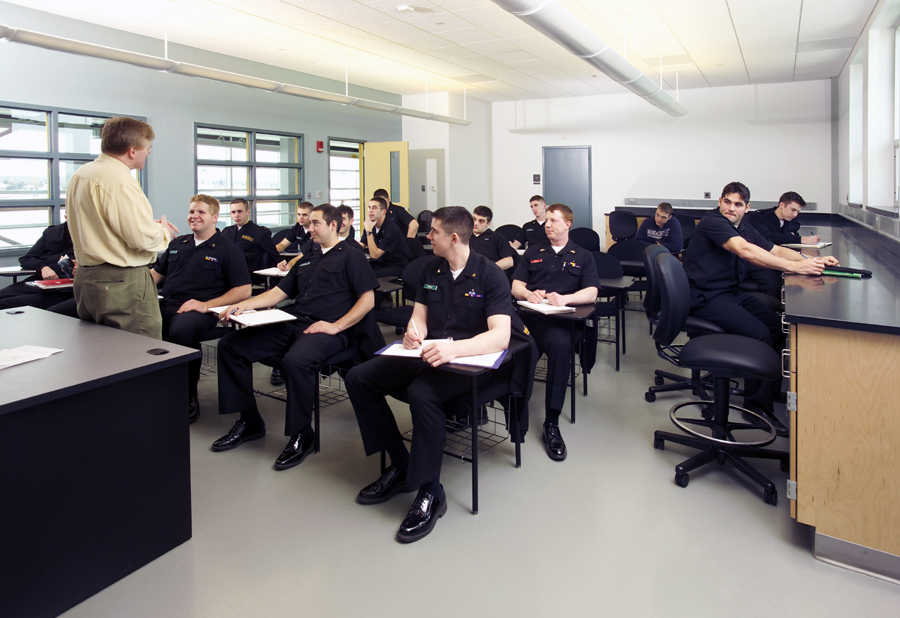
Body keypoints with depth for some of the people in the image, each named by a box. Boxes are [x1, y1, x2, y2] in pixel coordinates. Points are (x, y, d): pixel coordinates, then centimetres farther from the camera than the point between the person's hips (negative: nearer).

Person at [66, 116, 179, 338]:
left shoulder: (80, 175, 13)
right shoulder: (119, 180, -18)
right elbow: (143, 238, -22)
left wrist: (152, 225, 17)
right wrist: (164, 232, 0)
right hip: (122, 282, -10)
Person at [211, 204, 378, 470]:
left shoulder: (351, 257, 7)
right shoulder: (307, 260, 29)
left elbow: (367, 300, -3)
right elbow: (278, 292, 25)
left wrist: (336, 326, -14)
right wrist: (242, 306, 9)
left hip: (325, 330, -8)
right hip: (291, 324, 8)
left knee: (296, 361, -39)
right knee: (230, 345, -4)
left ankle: (302, 434, -18)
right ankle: (249, 421, 3)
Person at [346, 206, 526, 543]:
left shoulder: (490, 275, -10)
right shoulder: (430, 270, 10)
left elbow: (500, 336, -22)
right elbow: (420, 316, 12)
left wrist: (454, 348, -39)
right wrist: (414, 331, -15)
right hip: (429, 353, 7)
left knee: (422, 392, -37)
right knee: (358, 378, -8)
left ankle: (430, 493, -19)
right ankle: (401, 466, 2)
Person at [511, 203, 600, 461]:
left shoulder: (582, 256, 20)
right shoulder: (533, 251, 27)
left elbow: (591, 293, 6)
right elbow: (516, 286, 18)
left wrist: (564, 298, -14)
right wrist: (528, 294, -6)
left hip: (555, 318, -2)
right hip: (525, 312, 2)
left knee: (560, 344, -38)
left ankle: (551, 423, -30)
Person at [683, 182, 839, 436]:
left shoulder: (743, 227, 14)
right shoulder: (713, 223, -15)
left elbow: (775, 250, 14)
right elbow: (745, 251, -29)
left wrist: (811, 261, -4)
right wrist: (794, 267, -31)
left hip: (732, 292, 9)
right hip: (706, 298, -9)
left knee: (777, 325, -7)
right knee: (760, 334, -21)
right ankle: (757, 406, -8)